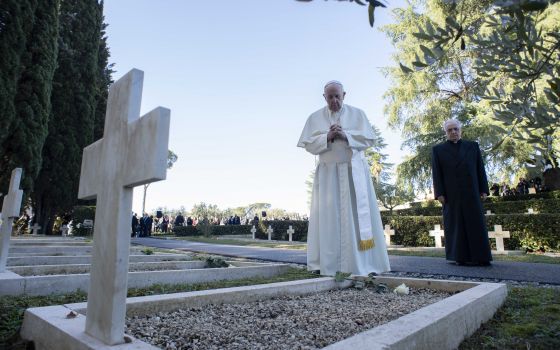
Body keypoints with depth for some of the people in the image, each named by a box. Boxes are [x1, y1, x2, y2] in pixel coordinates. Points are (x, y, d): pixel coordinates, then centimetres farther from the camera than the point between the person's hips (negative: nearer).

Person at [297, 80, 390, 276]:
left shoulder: (357, 114, 8)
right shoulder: (315, 118, 9)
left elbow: (369, 139, 0)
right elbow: (308, 144, 2)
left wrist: (346, 135, -13)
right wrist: (327, 137, -14)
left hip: (354, 172, 0)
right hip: (328, 173, 1)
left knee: (358, 214, -2)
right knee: (328, 216, -2)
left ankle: (362, 263, 3)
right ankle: (327, 264, 1)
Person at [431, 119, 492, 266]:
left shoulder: (472, 146, 13)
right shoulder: (438, 149, 8)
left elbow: (480, 169, 10)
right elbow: (436, 173, 2)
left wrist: (484, 189, 2)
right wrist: (439, 193, -7)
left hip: (471, 192, 2)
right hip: (451, 194, -1)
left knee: (476, 224, 2)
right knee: (456, 225, 1)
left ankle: (481, 257, 7)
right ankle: (460, 257, 5)